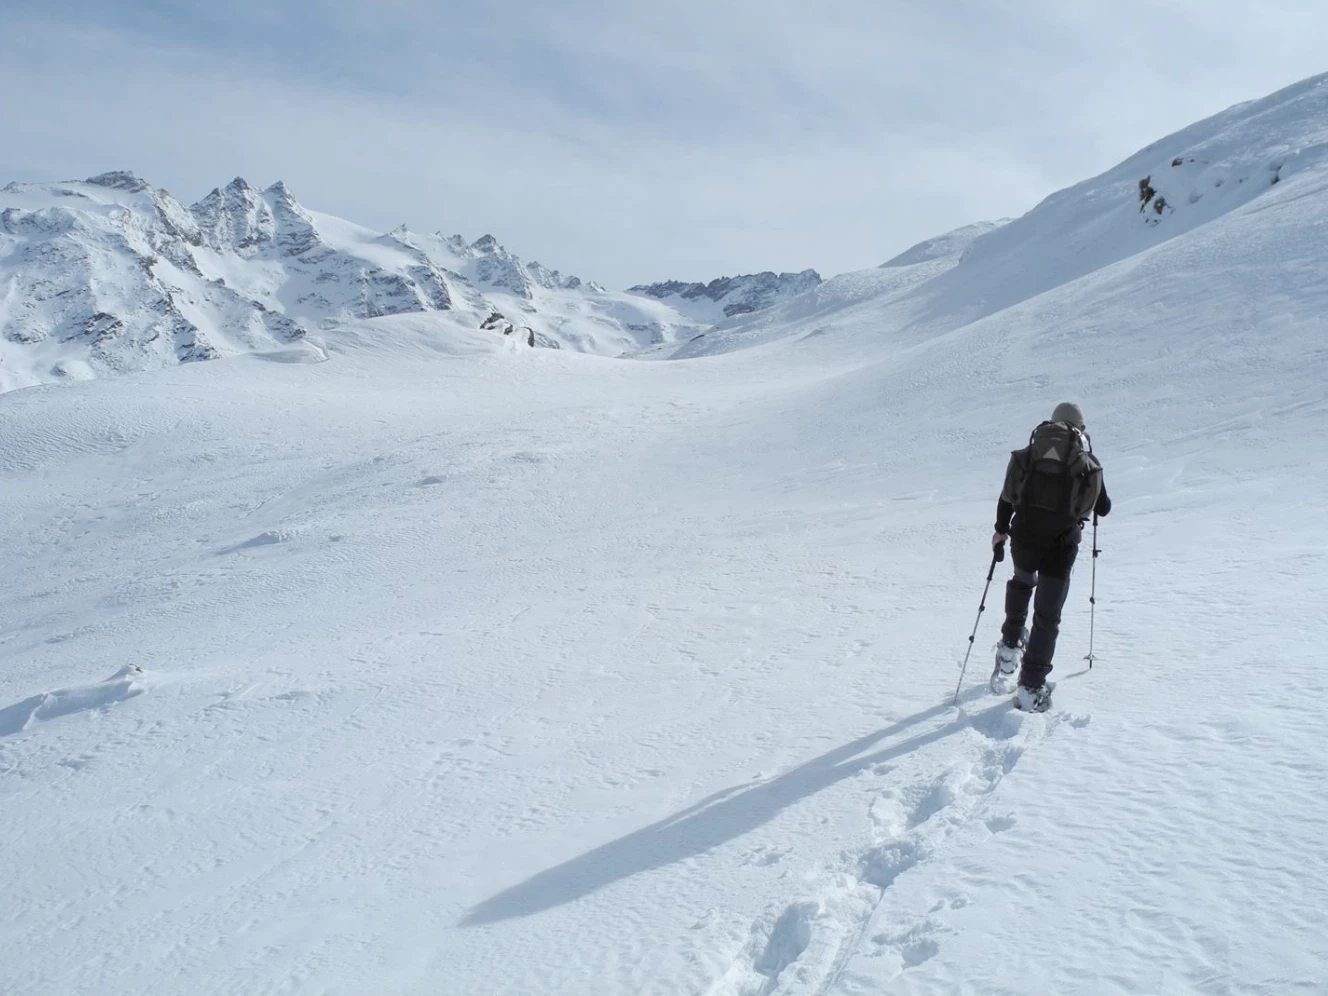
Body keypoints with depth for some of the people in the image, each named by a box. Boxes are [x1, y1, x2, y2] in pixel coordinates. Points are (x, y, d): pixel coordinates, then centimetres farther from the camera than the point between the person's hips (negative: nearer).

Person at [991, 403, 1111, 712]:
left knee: (1022, 581, 35)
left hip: (1024, 536, 2)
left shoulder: (1029, 454, 10)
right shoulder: (1089, 463, 9)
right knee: (1047, 615, 5)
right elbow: (1104, 508, 18)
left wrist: (1001, 530, 20)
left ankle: (1010, 645, 30)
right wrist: (1090, 502, 39)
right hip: (1062, 543, -2)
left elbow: (1008, 495, 8)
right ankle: (1031, 688, 3)